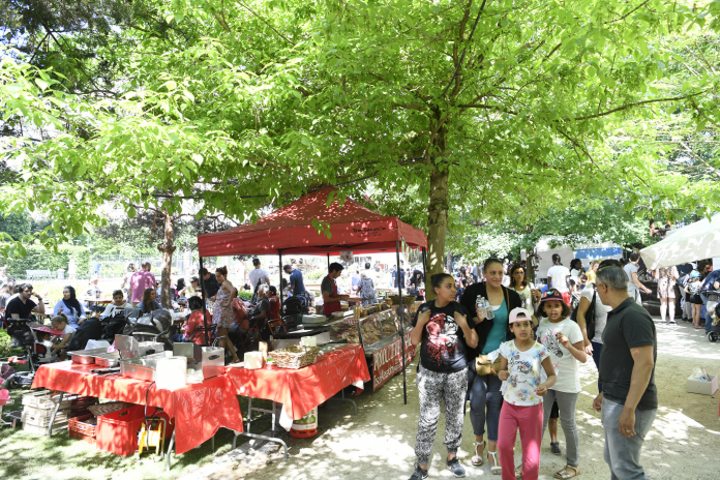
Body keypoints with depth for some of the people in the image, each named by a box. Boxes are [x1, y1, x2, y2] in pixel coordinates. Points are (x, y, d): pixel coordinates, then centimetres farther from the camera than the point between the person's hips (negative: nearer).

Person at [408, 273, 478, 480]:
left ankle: (452, 456, 34)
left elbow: (473, 343, -2)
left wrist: (464, 325, -19)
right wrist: (421, 322, -14)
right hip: (429, 373, 0)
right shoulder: (425, 309, -2)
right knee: (427, 419, 3)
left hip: (457, 373, 1)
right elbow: (414, 341, 2)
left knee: (454, 417, 14)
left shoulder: (460, 310, -4)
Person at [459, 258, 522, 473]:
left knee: (495, 401, 8)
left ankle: (492, 450, 22)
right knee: (477, 400, -3)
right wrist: (477, 319, -23)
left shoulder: (512, 297, 0)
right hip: (478, 356, -2)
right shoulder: (472, 292, -9)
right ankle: (479, 442, 25)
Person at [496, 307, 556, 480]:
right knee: (504, 446, -5)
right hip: (509, 404, 2)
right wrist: (501, 374, -18)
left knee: (531, 451, 9)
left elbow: (552, 375, -4)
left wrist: (545, 385, -25)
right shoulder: (506, 347, -5)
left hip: (532, 407, -1)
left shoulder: (540, 350, -12)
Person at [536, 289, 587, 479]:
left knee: (567, 423, 10)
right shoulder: (541, 324, -1)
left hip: (566, 383, -4)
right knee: (540, 421, 12)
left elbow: (584, 358, -18)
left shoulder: (571, 326, -14)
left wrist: (568, 345, -32)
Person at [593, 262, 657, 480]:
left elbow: (645, 363, -25)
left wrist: (629, 409, -26)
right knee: (613, 461, 19)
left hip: (628, 405, -10)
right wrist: (605, 394, 22)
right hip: (615, 401, 10)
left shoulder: (633, 316, -19)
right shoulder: (618, 315, 12)